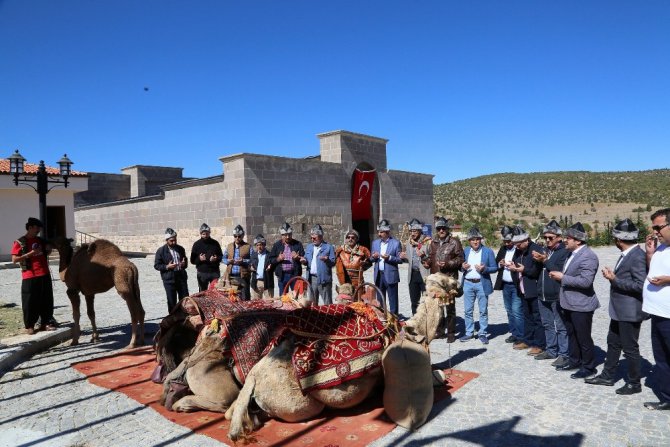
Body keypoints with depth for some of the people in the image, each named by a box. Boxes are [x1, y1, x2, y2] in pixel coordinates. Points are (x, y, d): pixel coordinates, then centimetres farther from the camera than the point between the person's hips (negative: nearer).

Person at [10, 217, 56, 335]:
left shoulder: (41, 240, 13)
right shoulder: (20, 242, -3)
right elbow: (14, 259, -9)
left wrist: (48, 249, 6)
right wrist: (30, 253, -18)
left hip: (44, 275, 6)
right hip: (29, 277, -5)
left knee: (46, 301, 8)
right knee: (30, 303, -1)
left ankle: (46, 323, 17)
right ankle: (29, 326, 11)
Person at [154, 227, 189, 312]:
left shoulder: (180, 249, 10)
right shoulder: (161, 251, -2)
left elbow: (186, 261, 21)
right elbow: (156, 265, -2)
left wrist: (184, 264, -3)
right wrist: (167, 267, -18)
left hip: (181, 277, 4)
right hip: (169, 279, -4)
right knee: (172, 302, 3)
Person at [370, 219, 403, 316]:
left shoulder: (396, 243, -4)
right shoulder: (375, 242, 11)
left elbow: (400, 260, -5)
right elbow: (371, 259, 15)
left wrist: (389, 257, -20)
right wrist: (373, 257, -8)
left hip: (390, 275, -5)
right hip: (378, 275, 5)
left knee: (393, 299, 0)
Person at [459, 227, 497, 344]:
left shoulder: (488, 251, -1)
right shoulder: (466, 251, 9)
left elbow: (495, 268, -2)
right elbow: (462, 266, 15)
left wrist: (484, 269, -20)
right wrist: (463, 267, -8)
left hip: (482, 284, -3)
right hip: (468, 283, 3)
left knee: (483, 311, 4)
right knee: (468, 310, 8)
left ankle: (483, 333, 15)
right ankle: (469, 332, 19)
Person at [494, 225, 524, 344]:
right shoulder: (503, 248, 11)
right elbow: (496, 262, 17)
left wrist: (515, 266, -25)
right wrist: (500, 264, -4)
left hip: (517, 285, -7)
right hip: (505, 285, 7)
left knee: (517, 311, -7)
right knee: (509, 311, 15)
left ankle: (520, 337, 4)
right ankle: (514, 333, 26)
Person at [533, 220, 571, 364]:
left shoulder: (565, 252, -9)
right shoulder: (545, 251, 14)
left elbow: (560, 271, -20)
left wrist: (545, 261, -18)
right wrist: (537, 261, -1)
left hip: (557, 296, -8)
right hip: (543, 295, 8)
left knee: (561, 326, 1)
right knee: (548, 325, 17)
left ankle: (563, 354, 10)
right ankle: (551, 350, 28)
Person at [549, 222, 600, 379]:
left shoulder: (588, 256, -20)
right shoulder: (573, 253, 9)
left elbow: (586, 281, -27)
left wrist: (562, 277, -21)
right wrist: (558, 275, 2)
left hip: (581, 305, -9)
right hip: (569, 303, 9)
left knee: (583, 337, 4)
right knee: (572, 334, 20)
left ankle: (589, 367, 19)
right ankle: (574, 361, 34)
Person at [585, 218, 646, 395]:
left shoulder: (638, 256, -21)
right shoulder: (626, 254, 8)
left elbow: (640, 285, -25)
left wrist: (614, 279, -20)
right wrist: (612, 275, 0)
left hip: (629, 312, -10)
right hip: (619, 310, 10)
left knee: (630, 348, 5)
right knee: (613, 343, 19)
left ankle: (634, 383, 22)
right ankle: (608, 376, 32)